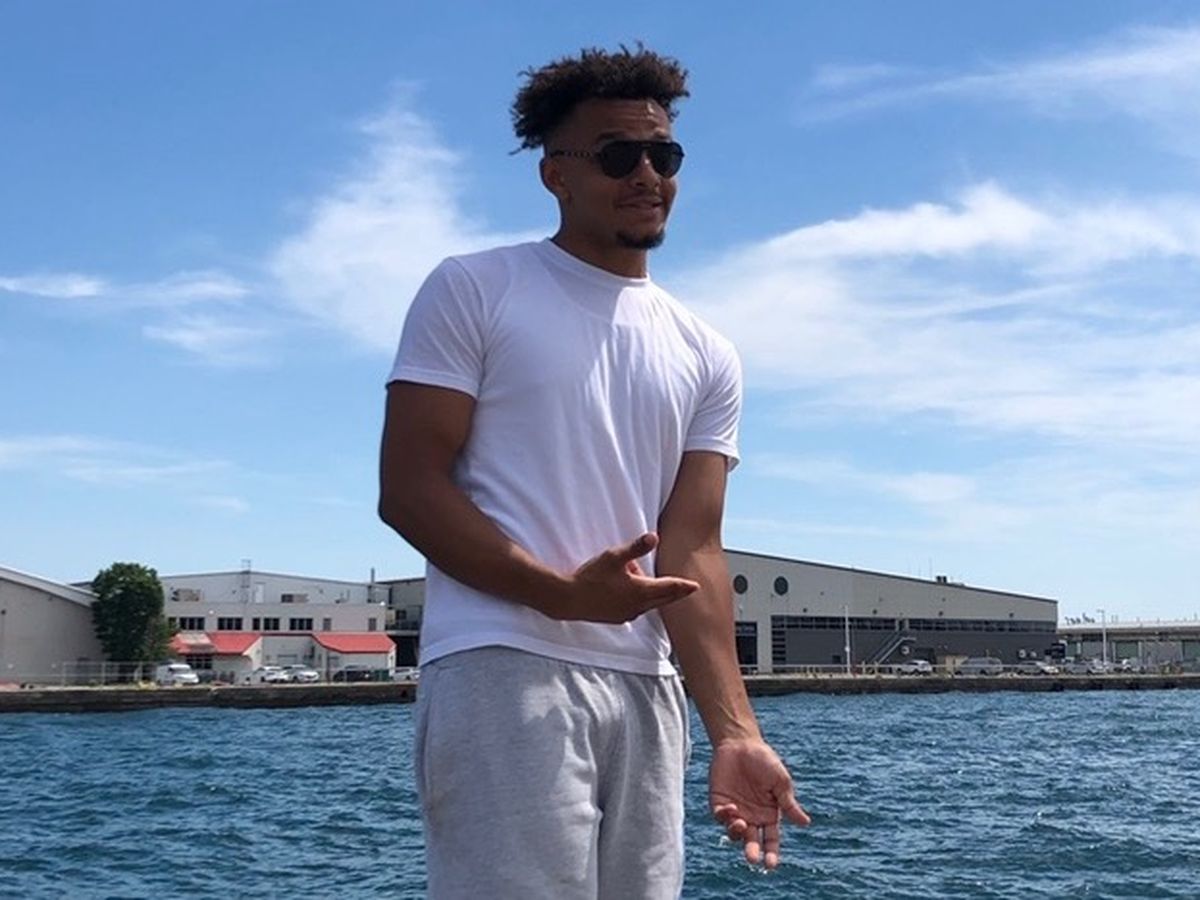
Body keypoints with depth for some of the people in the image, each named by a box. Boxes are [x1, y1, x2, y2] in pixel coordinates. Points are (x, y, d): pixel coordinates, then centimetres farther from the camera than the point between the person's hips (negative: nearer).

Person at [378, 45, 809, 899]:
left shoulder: (708, 358, 14)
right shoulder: (473, 291, 2)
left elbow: (692, 550, 5)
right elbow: (409, 489, -5)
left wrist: (734, 731, -8)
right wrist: (562, 592, -19)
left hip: (648, 689, 5)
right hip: (503, 668, -5)